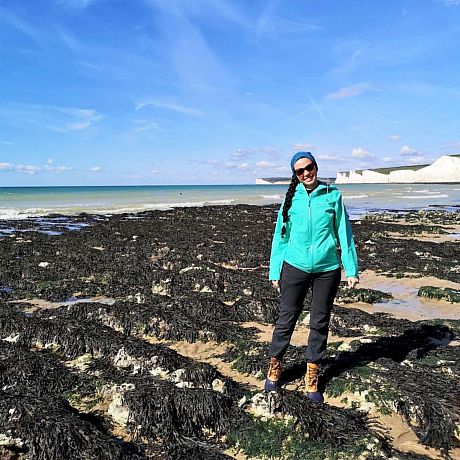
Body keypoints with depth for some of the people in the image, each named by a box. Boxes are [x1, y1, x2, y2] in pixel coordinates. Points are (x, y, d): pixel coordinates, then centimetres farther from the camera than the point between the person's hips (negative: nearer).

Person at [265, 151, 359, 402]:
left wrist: (351, 268, -1)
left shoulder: (332, 195, -1)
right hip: (295, 267, 0)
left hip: (327, 269, 0)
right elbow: (281, 235, 6)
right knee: (286, 319, 7)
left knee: (320, 323, 11)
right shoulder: (291, 198, 1)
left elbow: (344, 232, 2)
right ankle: (274, 368, 27)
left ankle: (312, 378, 26)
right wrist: (275, 271, 5)